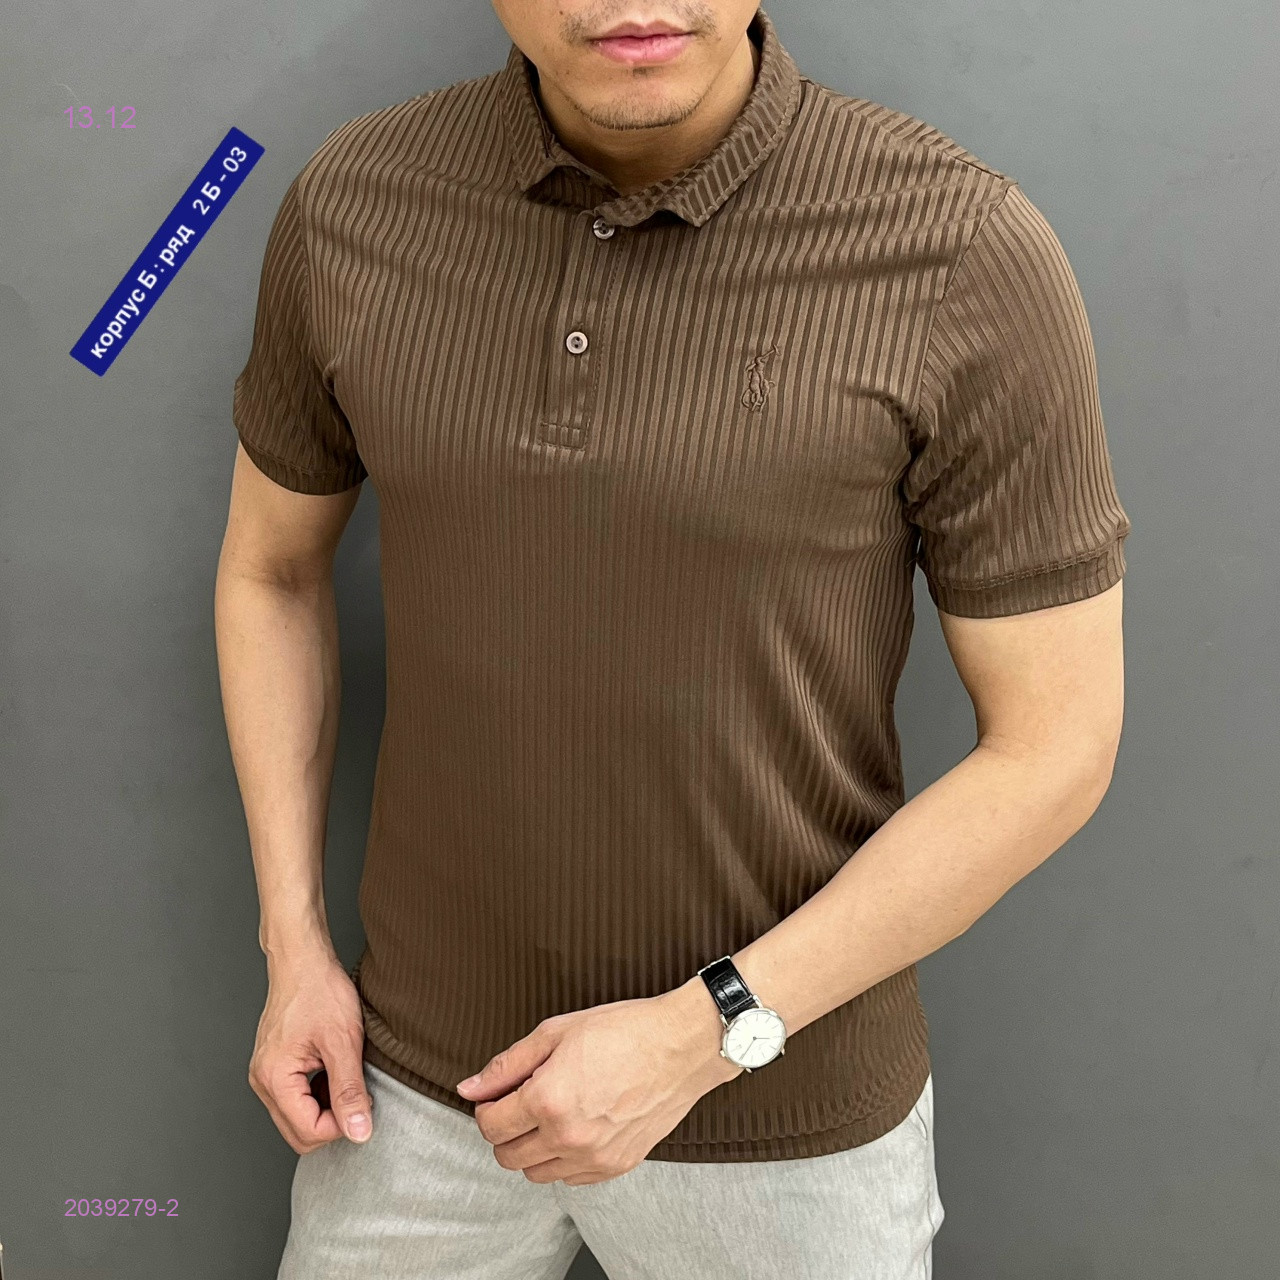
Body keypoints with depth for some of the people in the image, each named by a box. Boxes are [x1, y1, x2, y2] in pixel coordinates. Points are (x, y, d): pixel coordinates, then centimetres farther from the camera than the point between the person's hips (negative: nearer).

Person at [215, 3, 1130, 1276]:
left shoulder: (966, 252, -22)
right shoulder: (355, 204, -11)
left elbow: (1056, 748, -16)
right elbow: (270, 563, 4)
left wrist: (697, 1036, -20)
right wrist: (292, 951, -2)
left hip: (778, 1098, -2)